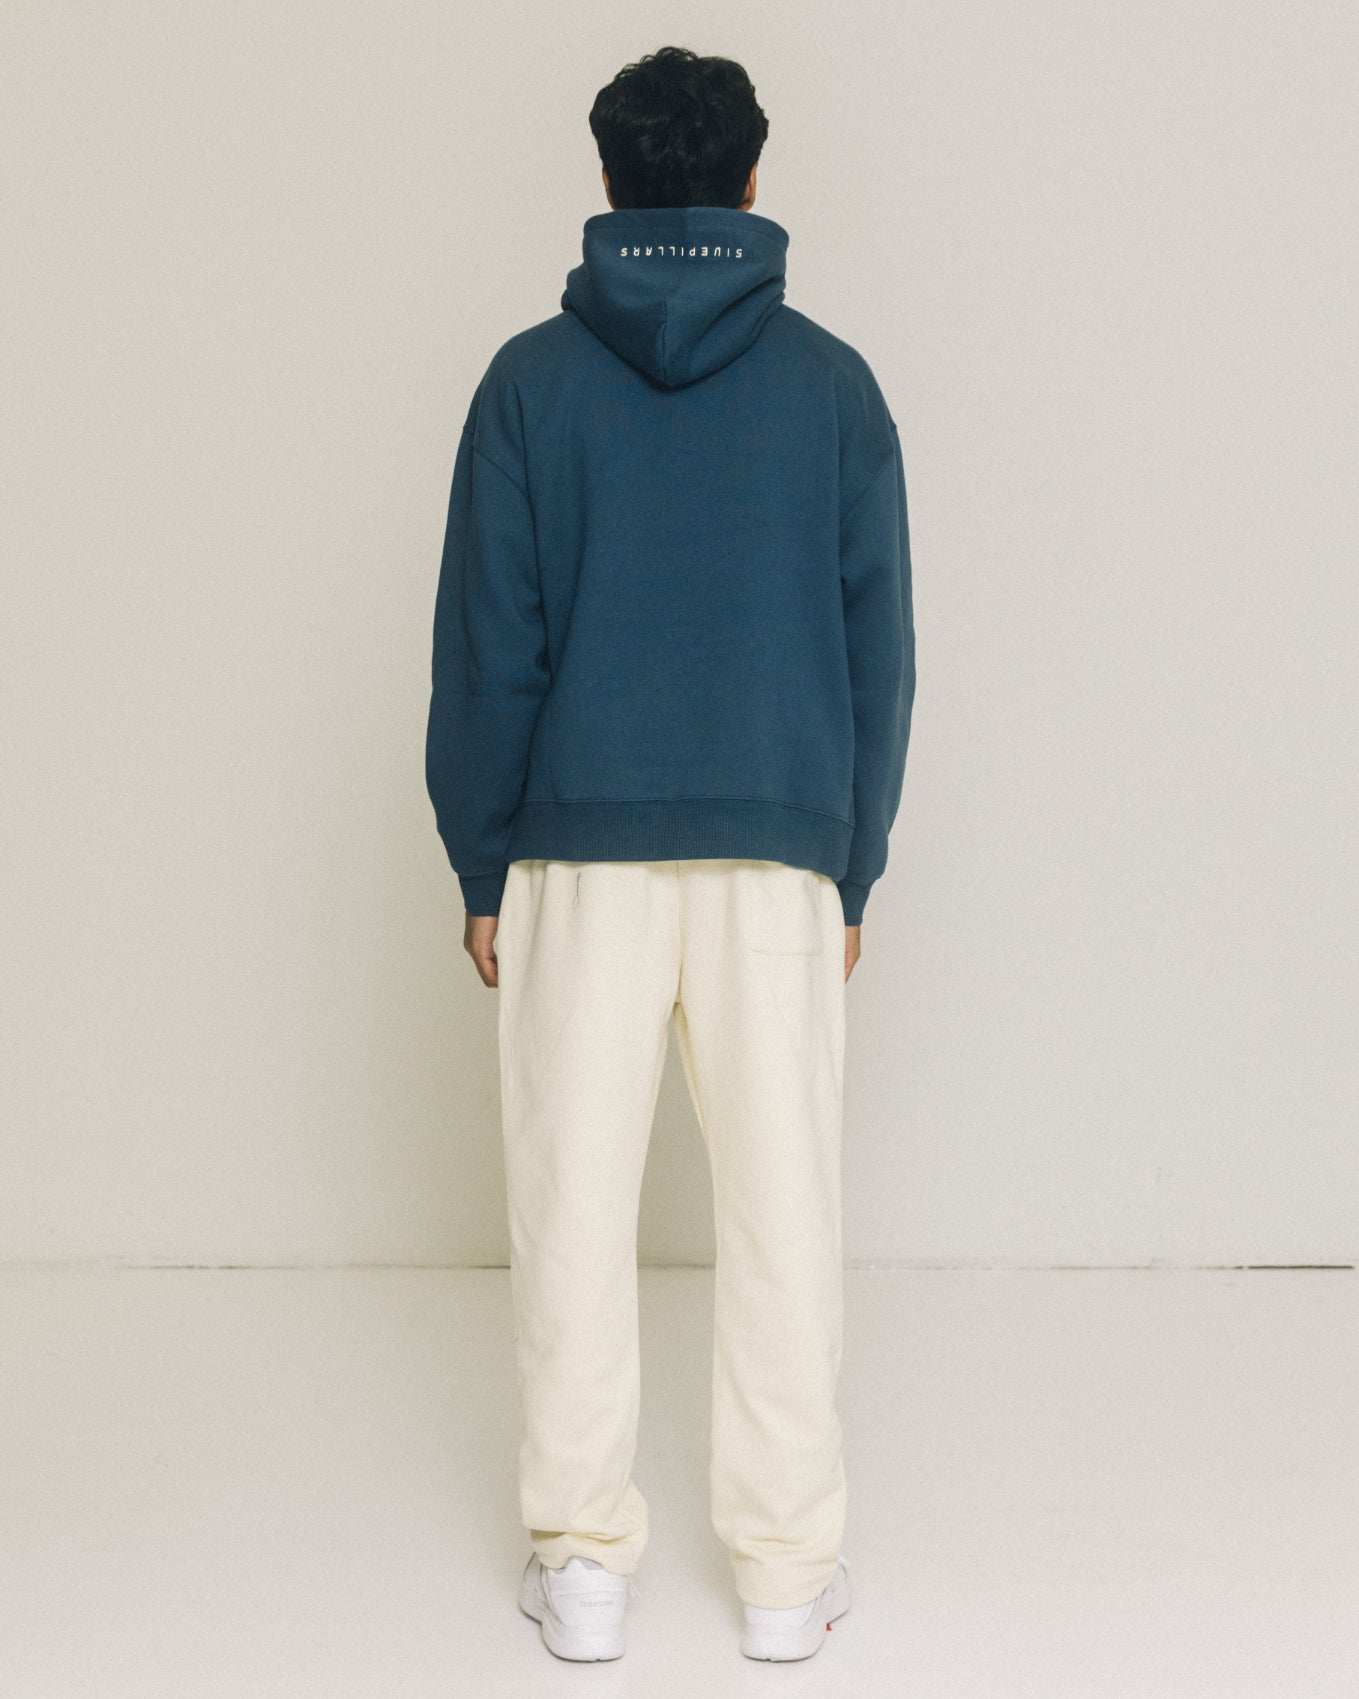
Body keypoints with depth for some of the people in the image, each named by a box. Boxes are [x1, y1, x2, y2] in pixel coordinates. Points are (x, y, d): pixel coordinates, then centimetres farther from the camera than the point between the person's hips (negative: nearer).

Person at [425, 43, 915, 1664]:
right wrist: (852, 871, 11)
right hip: (779, 859, 1)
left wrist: (482, 870, 8)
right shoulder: (830, 381, 4)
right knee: (781, 1208, 6)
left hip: (577, 857, 0)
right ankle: (787, 1570, 13)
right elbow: (879, 646, 4)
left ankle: (582, 1562, 14)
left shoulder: (532, 380, 1)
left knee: (574, 1203, 7)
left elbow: (483, 643, 0)